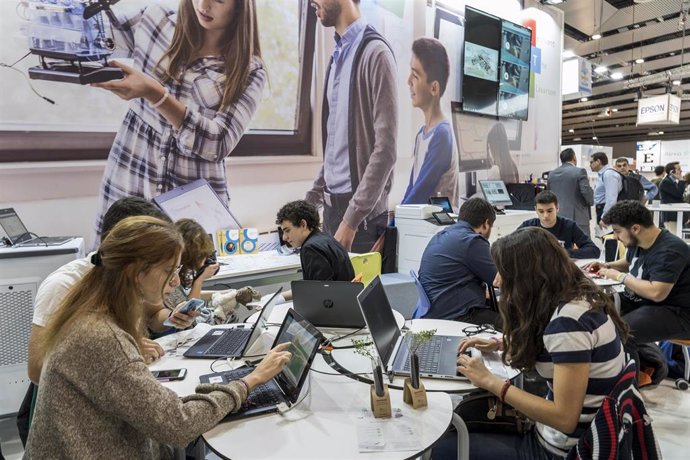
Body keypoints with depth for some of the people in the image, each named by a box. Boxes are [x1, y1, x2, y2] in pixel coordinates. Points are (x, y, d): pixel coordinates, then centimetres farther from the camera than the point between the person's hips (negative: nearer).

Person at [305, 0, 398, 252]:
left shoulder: (375, 52, -12)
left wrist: (352, 218, -18)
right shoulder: (337, 56, 10)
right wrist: (311, 199, 12)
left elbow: (385, 148, -17)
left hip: (360, 212, -7)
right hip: (332, 203, 7)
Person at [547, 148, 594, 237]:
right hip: (577, 218, -6)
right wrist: (591, 201, 7)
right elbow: (587, 192, -12)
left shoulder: (552, 174, 9)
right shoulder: (580, 172, -8)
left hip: (557, 217, 6)